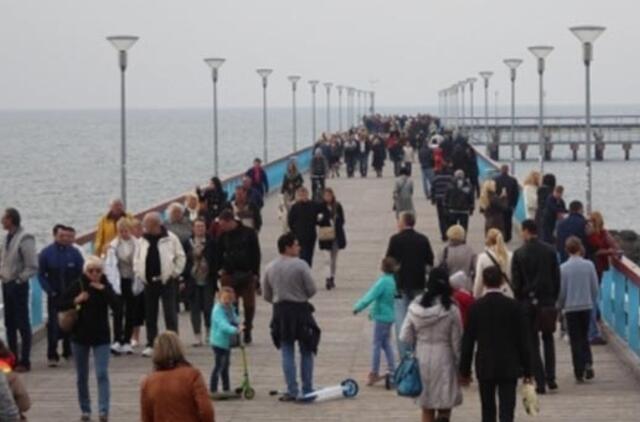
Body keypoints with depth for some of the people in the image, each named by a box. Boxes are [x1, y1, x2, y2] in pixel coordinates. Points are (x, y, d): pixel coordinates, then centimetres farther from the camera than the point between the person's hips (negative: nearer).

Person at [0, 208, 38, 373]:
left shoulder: (24, 239, -16)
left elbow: (32, 267, -16)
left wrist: (18, 280, -14)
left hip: (18, 286, -8)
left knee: (22, 324, -1)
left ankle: (25, 361, 4)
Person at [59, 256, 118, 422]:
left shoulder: (106, 286, -5)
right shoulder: (77, 286, -5)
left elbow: (116, 305, -19)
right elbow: (61, 305, -7)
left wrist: (103, 289, -27)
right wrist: (76, 301, -23)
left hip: (101, 337, -1)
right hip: (80, 336, 1)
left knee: (102, 374, -11)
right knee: (82, 376, 10)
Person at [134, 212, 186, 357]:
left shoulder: (170, 239, -6)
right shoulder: (143, 240, 7)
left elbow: (181, 257, -2)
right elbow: (137, 259, 16)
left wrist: (174, 274, -6)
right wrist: (139, 274, 4)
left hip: (167, 281, -5)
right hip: (149, 281, 5)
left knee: (170, 313, -5)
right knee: (150, 314, 8)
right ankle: (150, 344, 16)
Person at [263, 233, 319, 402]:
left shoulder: (269, 268, 1)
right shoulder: (300, 265, -13)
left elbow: (267, 295, 7)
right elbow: (311, 290, -10)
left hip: (280, 311, 4)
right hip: (300, 310, -3)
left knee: (287, 353, 8)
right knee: (306, 352, 9)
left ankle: (292, 391, 7)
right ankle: (307, 390, 12)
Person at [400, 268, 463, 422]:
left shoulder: (415, 308, -4)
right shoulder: (451, 310, -12)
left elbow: (405, 337, -1)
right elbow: (457, 341, -7)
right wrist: (459, 364, 4)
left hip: (422, 360, 3)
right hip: (443, 361, -3)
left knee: (427, 409, 14)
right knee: (445, 406, 4)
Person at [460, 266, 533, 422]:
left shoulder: (476, 307, -4)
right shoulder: (513, 306, -6)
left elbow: (468, 341, -1)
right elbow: (523, 341, -3)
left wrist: (465, 370, 7)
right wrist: (527, 370, 4)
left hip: (485, 367, 1)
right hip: (509, 367, -1)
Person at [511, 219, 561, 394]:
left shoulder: (519, 254, -8)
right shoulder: (550, 251, 0)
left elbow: (516, 281, -6)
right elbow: (557, 277, 2)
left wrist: (519, 301, 5)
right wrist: (554, 298, 11)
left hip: (528, 302, -2)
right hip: (548, 301, 2)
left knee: (533, 343, 4)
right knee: (548, 340, 17)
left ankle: (540, 382, 0)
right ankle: (550, 378, 9)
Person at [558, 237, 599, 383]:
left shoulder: (563, 268, -10)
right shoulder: (589, 265, -6)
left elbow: (561, 291, -5)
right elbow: (595, 288, -1)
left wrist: (560, 306, 11)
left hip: (570, 307, -1)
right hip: (586, 306, 2)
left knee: (575, 340, 5)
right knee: (584, 337, 17)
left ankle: (579, 373, 3)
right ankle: (588, 364, -3)